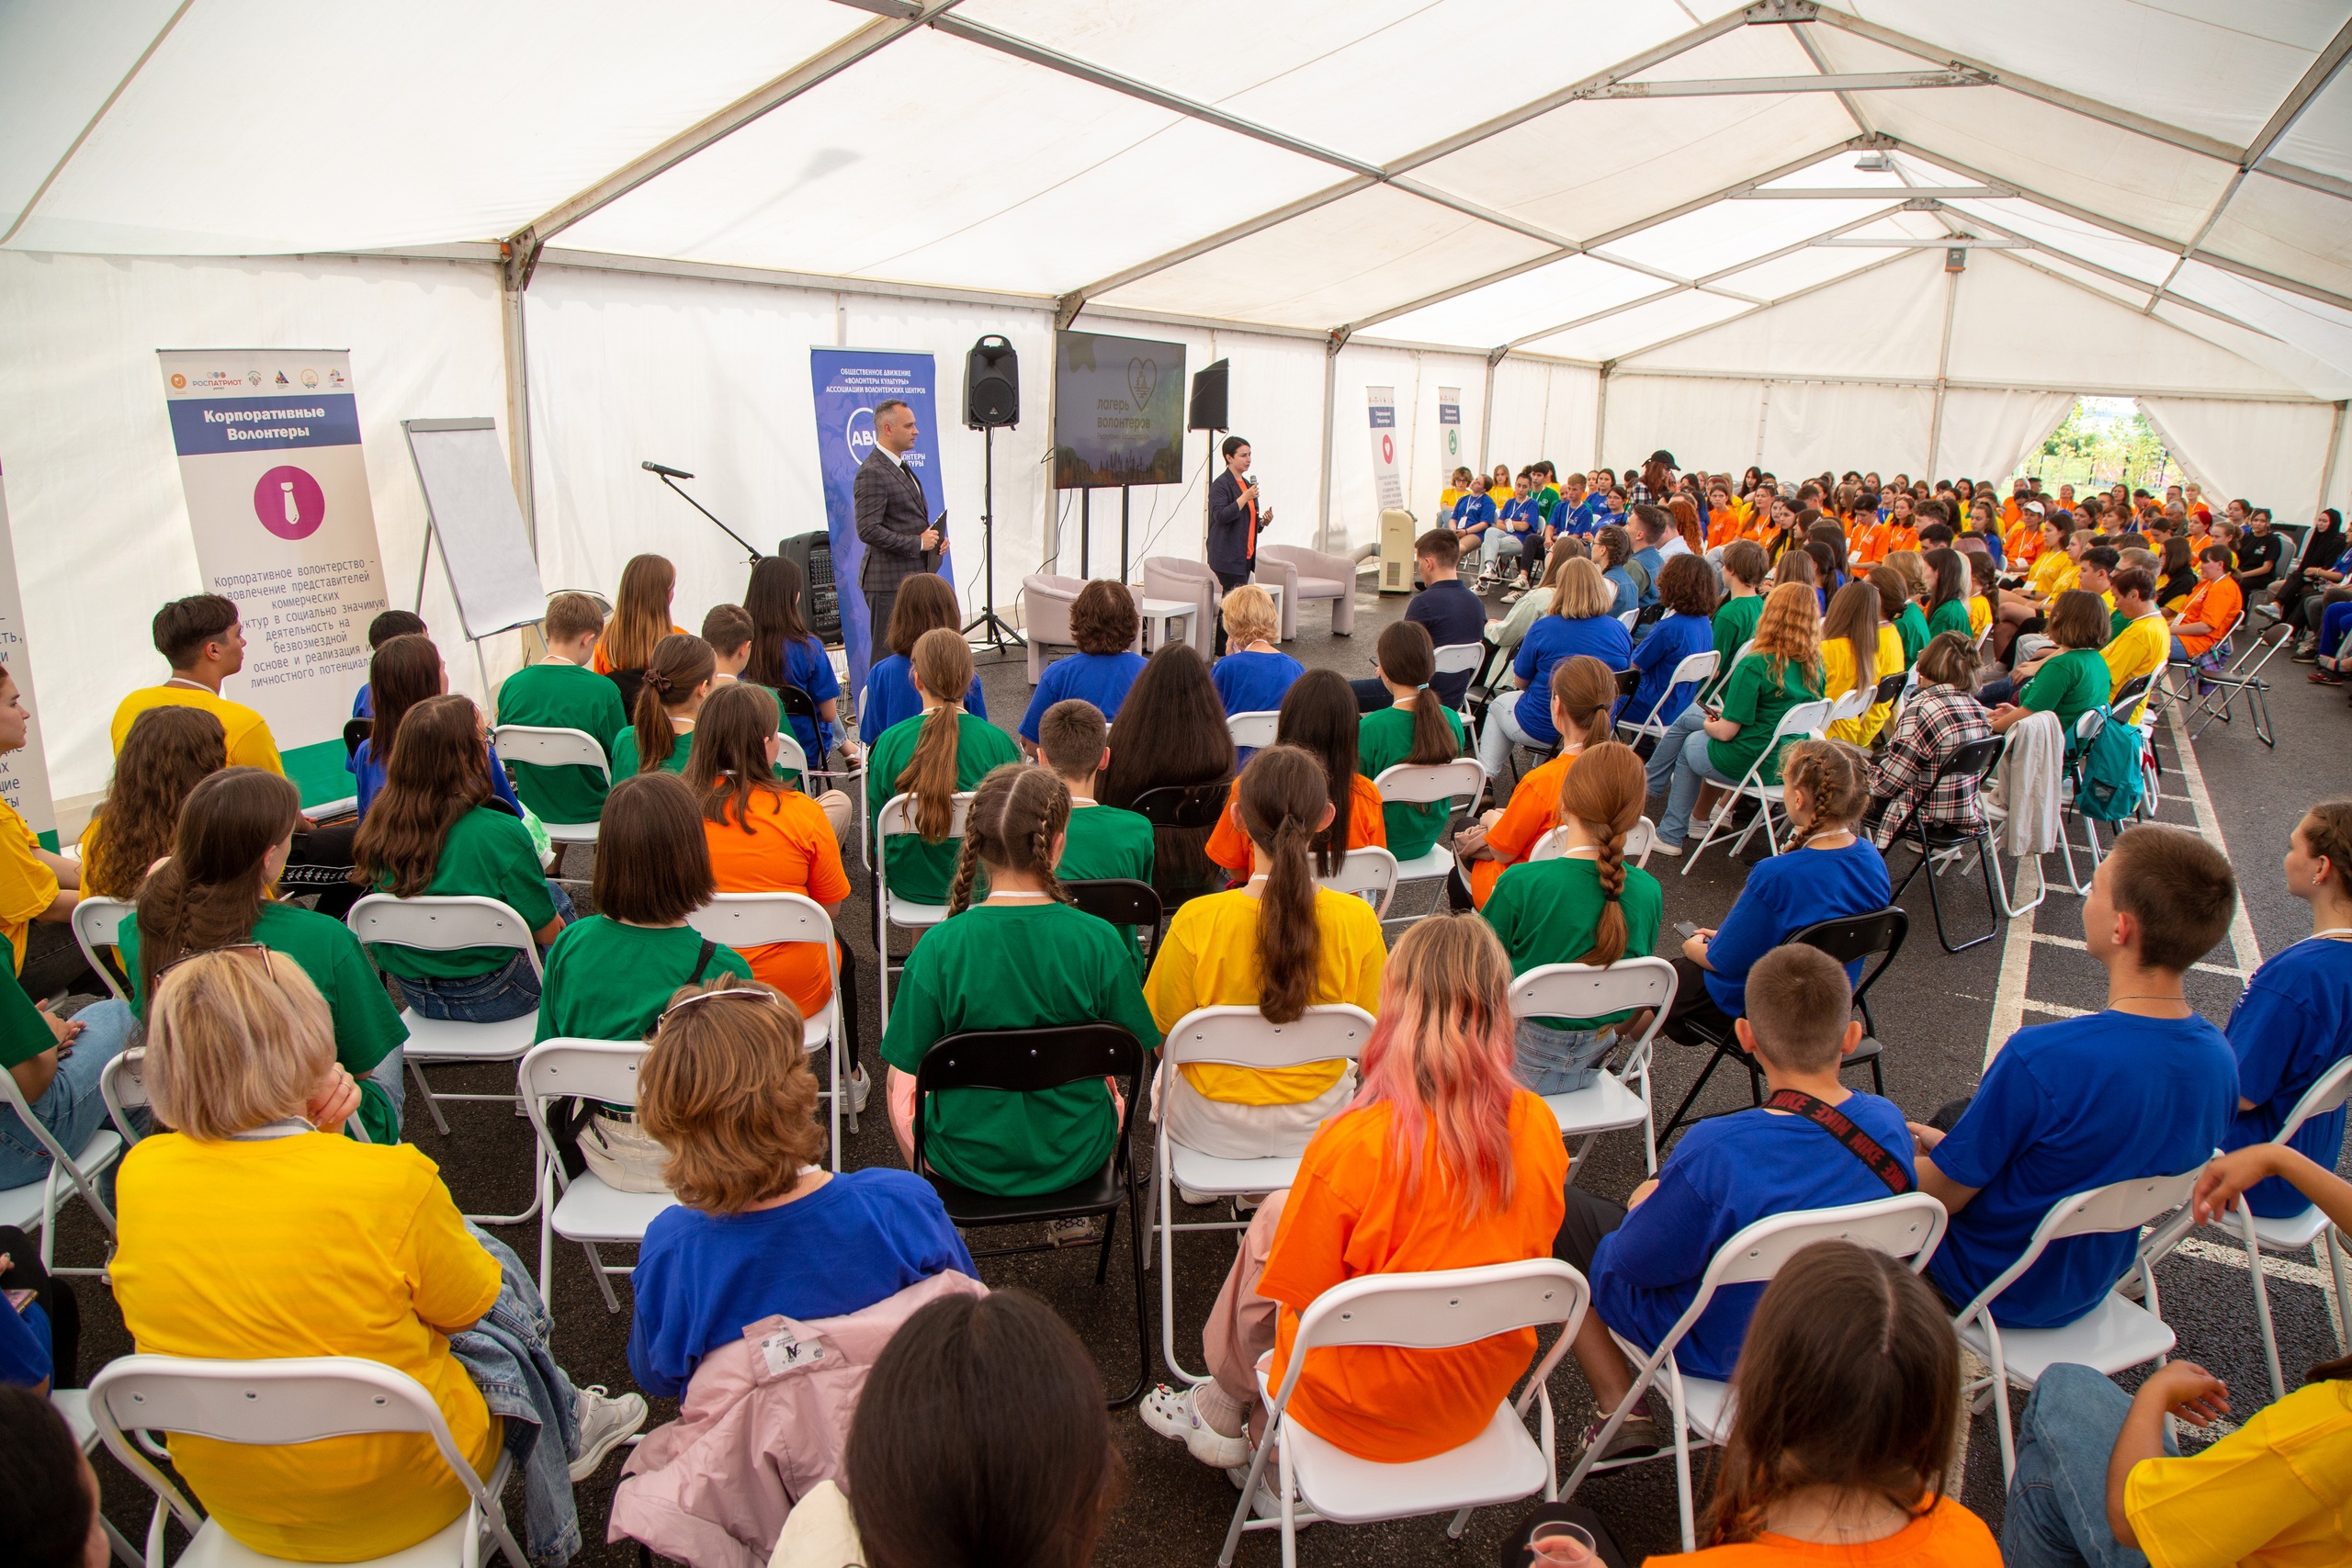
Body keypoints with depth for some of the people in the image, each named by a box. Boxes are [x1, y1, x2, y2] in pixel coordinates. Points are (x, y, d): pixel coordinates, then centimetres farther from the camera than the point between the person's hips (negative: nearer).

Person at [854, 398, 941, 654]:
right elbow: (868, 530, -22)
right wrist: (917, 543, -18)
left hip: (914, 575, 9)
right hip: (889, 580, -9)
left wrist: (934, 538, 7)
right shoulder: (872, 473, -15)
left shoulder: (903, 466, 16)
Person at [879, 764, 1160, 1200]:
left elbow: (908, 1070, -13)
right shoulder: (1099, 940, -19)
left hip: (969, 1161, -1)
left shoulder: (938, 946, -21)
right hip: (1076, 1157, 1)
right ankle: (1070, 1212, 43)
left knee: (898, 1083, 30)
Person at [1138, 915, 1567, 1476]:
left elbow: (1306, 1299, -16)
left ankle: (1223, 1413, 34)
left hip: (1366, 1412, -4)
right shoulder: (1540, 1126, -13)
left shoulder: (1352, 1144, -28)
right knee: (1283, 1212, 16)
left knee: (1273, 1218, 17)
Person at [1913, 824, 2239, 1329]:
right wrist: (1955, 1144, 8)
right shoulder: (2219, 1057, -15)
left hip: (1999, 1290, -7)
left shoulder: (2040, 1058, -38)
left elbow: (1943, 1195, -24)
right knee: (1955, 1116, 24)